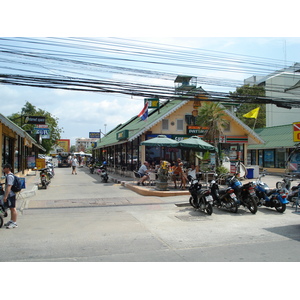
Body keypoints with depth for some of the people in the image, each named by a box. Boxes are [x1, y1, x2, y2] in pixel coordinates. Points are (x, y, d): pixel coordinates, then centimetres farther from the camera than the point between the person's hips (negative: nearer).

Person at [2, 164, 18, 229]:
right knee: (11, 208, 18)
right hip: (10, 195, 10)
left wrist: (5, 196, -26)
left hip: (10, 195, -10)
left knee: (13, 208, -4)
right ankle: (11, 221, 29)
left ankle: (14, 223, 1)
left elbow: (9, 186, -25)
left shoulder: (10, 176, -18)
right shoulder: (8, 175, 16)